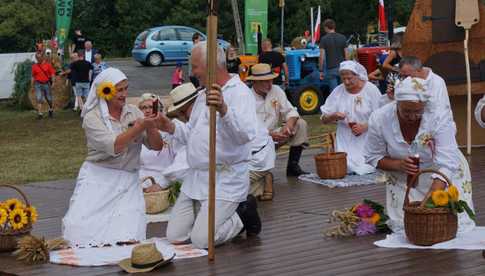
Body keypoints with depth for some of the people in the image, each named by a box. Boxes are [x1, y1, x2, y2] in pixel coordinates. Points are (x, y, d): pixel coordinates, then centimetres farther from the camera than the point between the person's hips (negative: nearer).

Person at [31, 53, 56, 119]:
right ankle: (39, 113, -9)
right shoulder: (34, 66, 5)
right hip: (38, 84, 0)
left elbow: (52, 73, 2)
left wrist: (53, 82, -9)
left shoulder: (48, 65, 1)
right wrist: (32, 86, 7)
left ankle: (51, 110, 37)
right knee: (39, 99, -9)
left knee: (49, 99, 11)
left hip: (46, 84, 0)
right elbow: (33, 76, 9)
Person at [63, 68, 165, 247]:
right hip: (98, 179, -2)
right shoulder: (92, 117, -6)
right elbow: (113, 146, -21)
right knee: (82, 233, -17)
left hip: (127, 182, 2)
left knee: (128, 238, -19)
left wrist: (151, 128, -17)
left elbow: (157, 146, 2)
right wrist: (140, 126, -26)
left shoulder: (133, 112, 6)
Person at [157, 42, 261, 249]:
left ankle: (244, 214, 8)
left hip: (225, 179, -9)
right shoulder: (204, 95, 18)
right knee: (175, 237, 2)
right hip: (195, 178, 9)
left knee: (201, 240, -18)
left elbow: (246, 135, -28)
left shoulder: (239, 93, -12)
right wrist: (171, 127, 5)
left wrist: (224, 110, -44)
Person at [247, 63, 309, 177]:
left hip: (273, 134, 6)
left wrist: (289, 124, -23)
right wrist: (269, 135, -32)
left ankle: (293, 166, -8)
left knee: (301, 124, -9)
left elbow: (290, 111, 1)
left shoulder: (276, 91, 2)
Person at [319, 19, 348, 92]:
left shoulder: (324, 39, -6)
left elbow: (322, 56, -10)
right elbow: (346, 55, 5)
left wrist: (321, 71, -4)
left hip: (331, 69, -3)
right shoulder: (342, 38, 4)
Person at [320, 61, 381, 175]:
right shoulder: (338, 91, 8)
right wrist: (334, 117, -13)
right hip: (346, 142, 2)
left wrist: (365, 127, -21)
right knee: (344, 167, -22)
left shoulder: (371, 90, 0)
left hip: (367, 139, -2)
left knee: (366, 168, -24)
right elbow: (324, 119, 11)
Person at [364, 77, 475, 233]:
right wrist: (398, 165, -28)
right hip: (404, 181, 1)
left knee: (456, 226, -11)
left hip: (442, 179, -1)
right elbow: (373, 158, -7)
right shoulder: (379, 119, -21)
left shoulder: (439, 118, -29)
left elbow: (445, 167, -33)